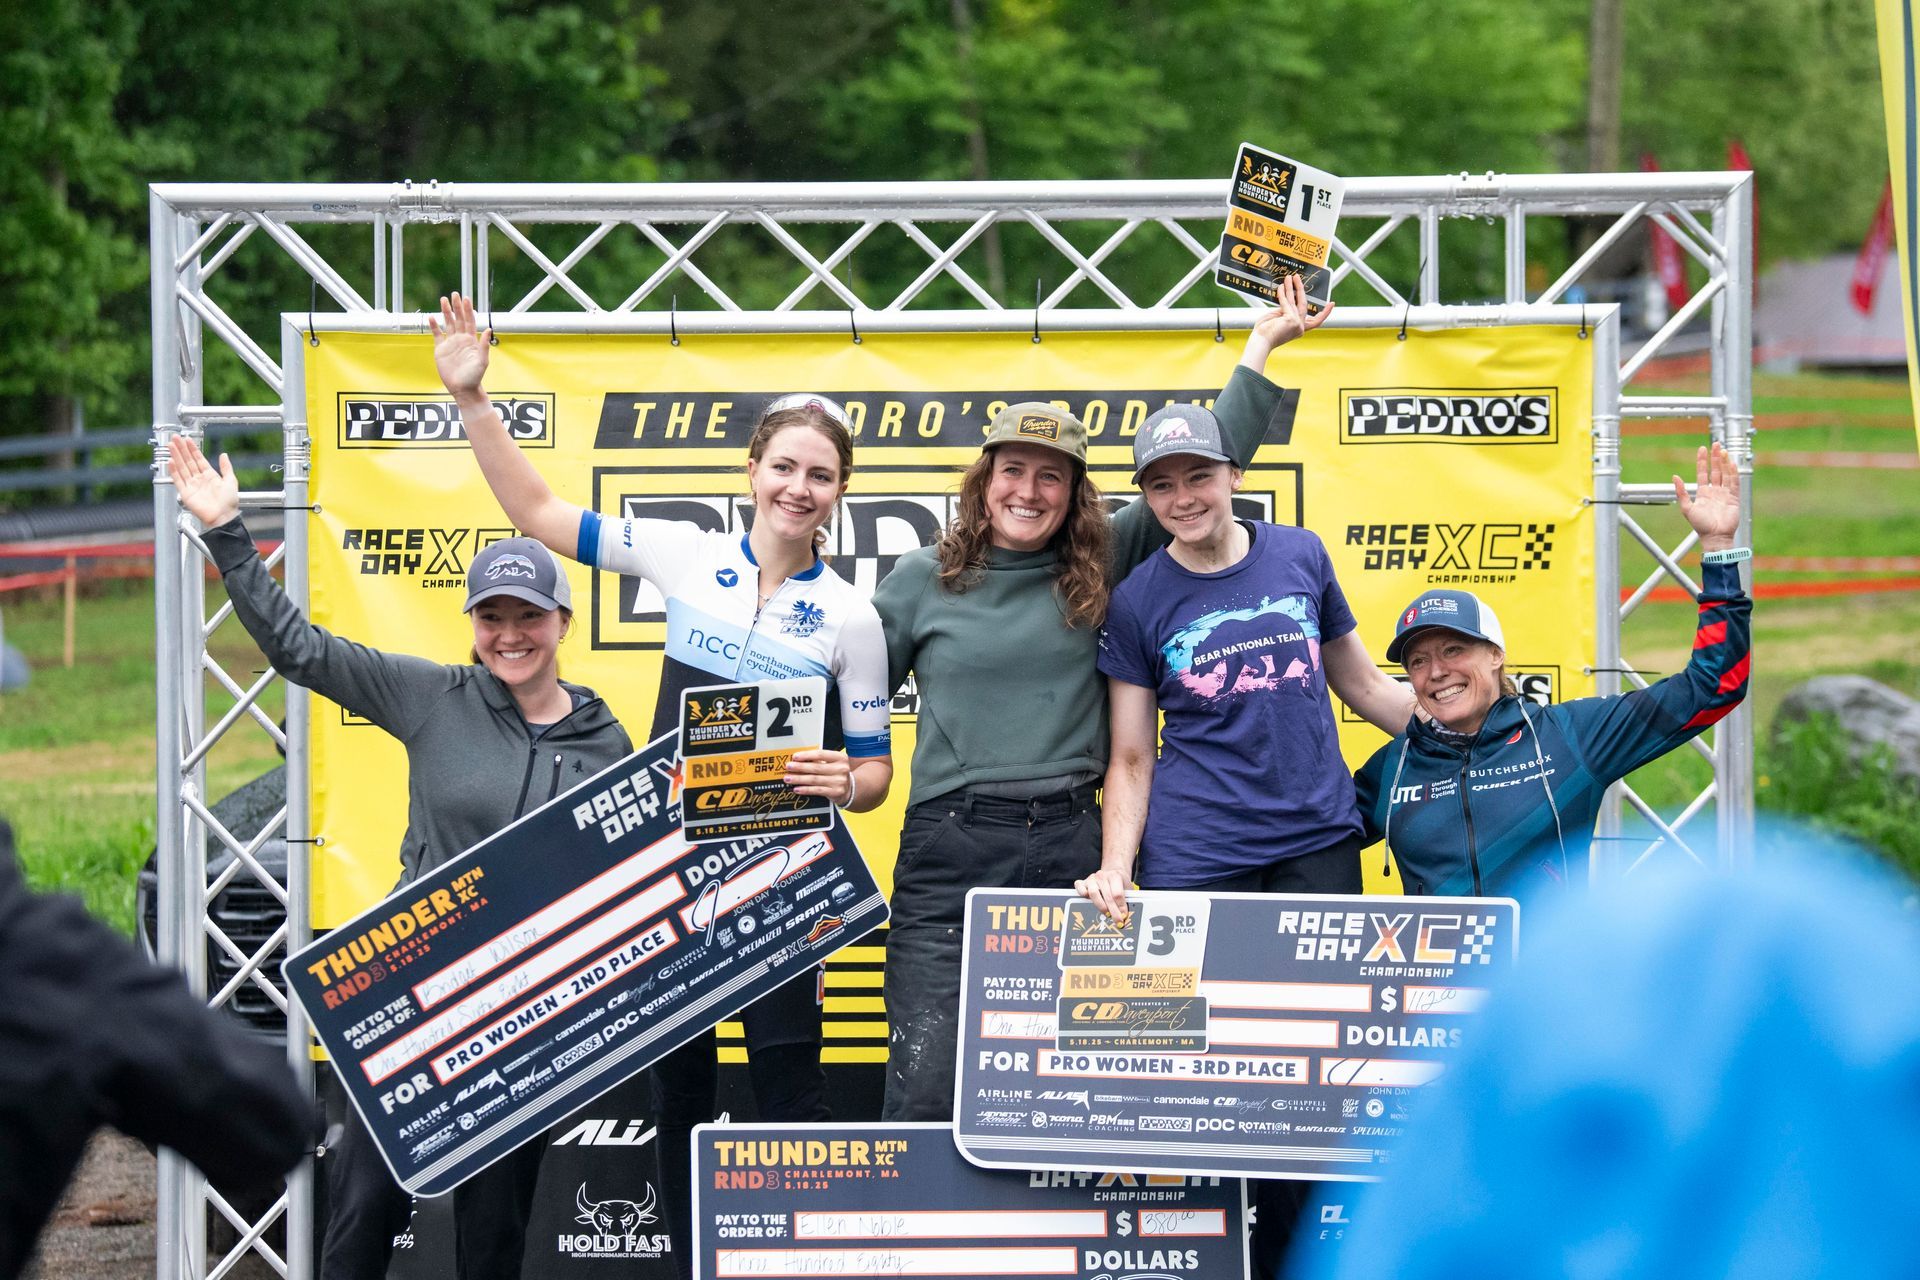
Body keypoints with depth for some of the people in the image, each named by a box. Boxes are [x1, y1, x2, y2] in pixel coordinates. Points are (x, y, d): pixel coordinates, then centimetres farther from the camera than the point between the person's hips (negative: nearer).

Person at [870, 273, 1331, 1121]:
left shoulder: (1101, 569, 10)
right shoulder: (924, 580, 8)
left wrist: (1260, 351, 12)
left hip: (1068, 851, 2)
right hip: (947, 852, -2)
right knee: (924, 1097, -11)